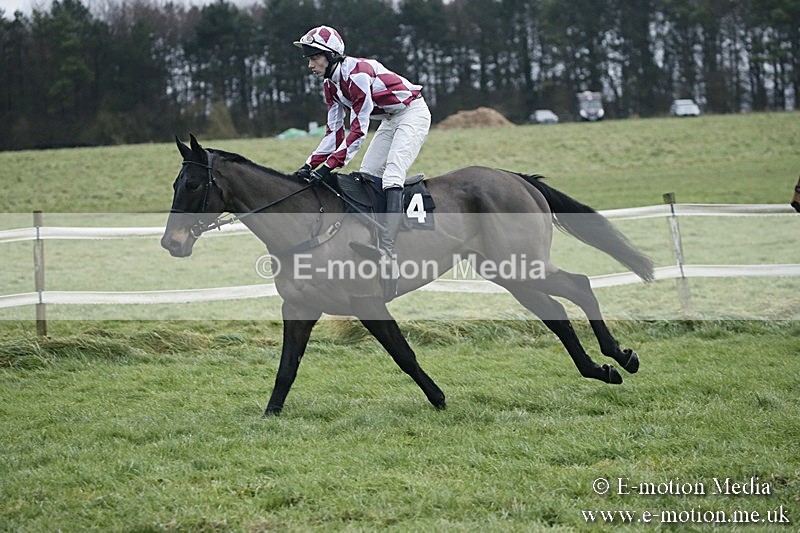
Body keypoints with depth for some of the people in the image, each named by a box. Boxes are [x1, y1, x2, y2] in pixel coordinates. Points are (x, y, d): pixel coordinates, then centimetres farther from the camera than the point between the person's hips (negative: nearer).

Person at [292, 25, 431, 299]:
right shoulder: (331, 85, 2)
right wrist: (310, 165, -7)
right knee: (365, 176, 3)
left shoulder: (357, 73, -27)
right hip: (390, 121, 11)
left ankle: (387, 250, -41)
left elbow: (359, 128, -30)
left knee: (392, 173, -26)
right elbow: (334, 131, 4)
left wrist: (329, 166, -33)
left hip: (413, 113, -11)